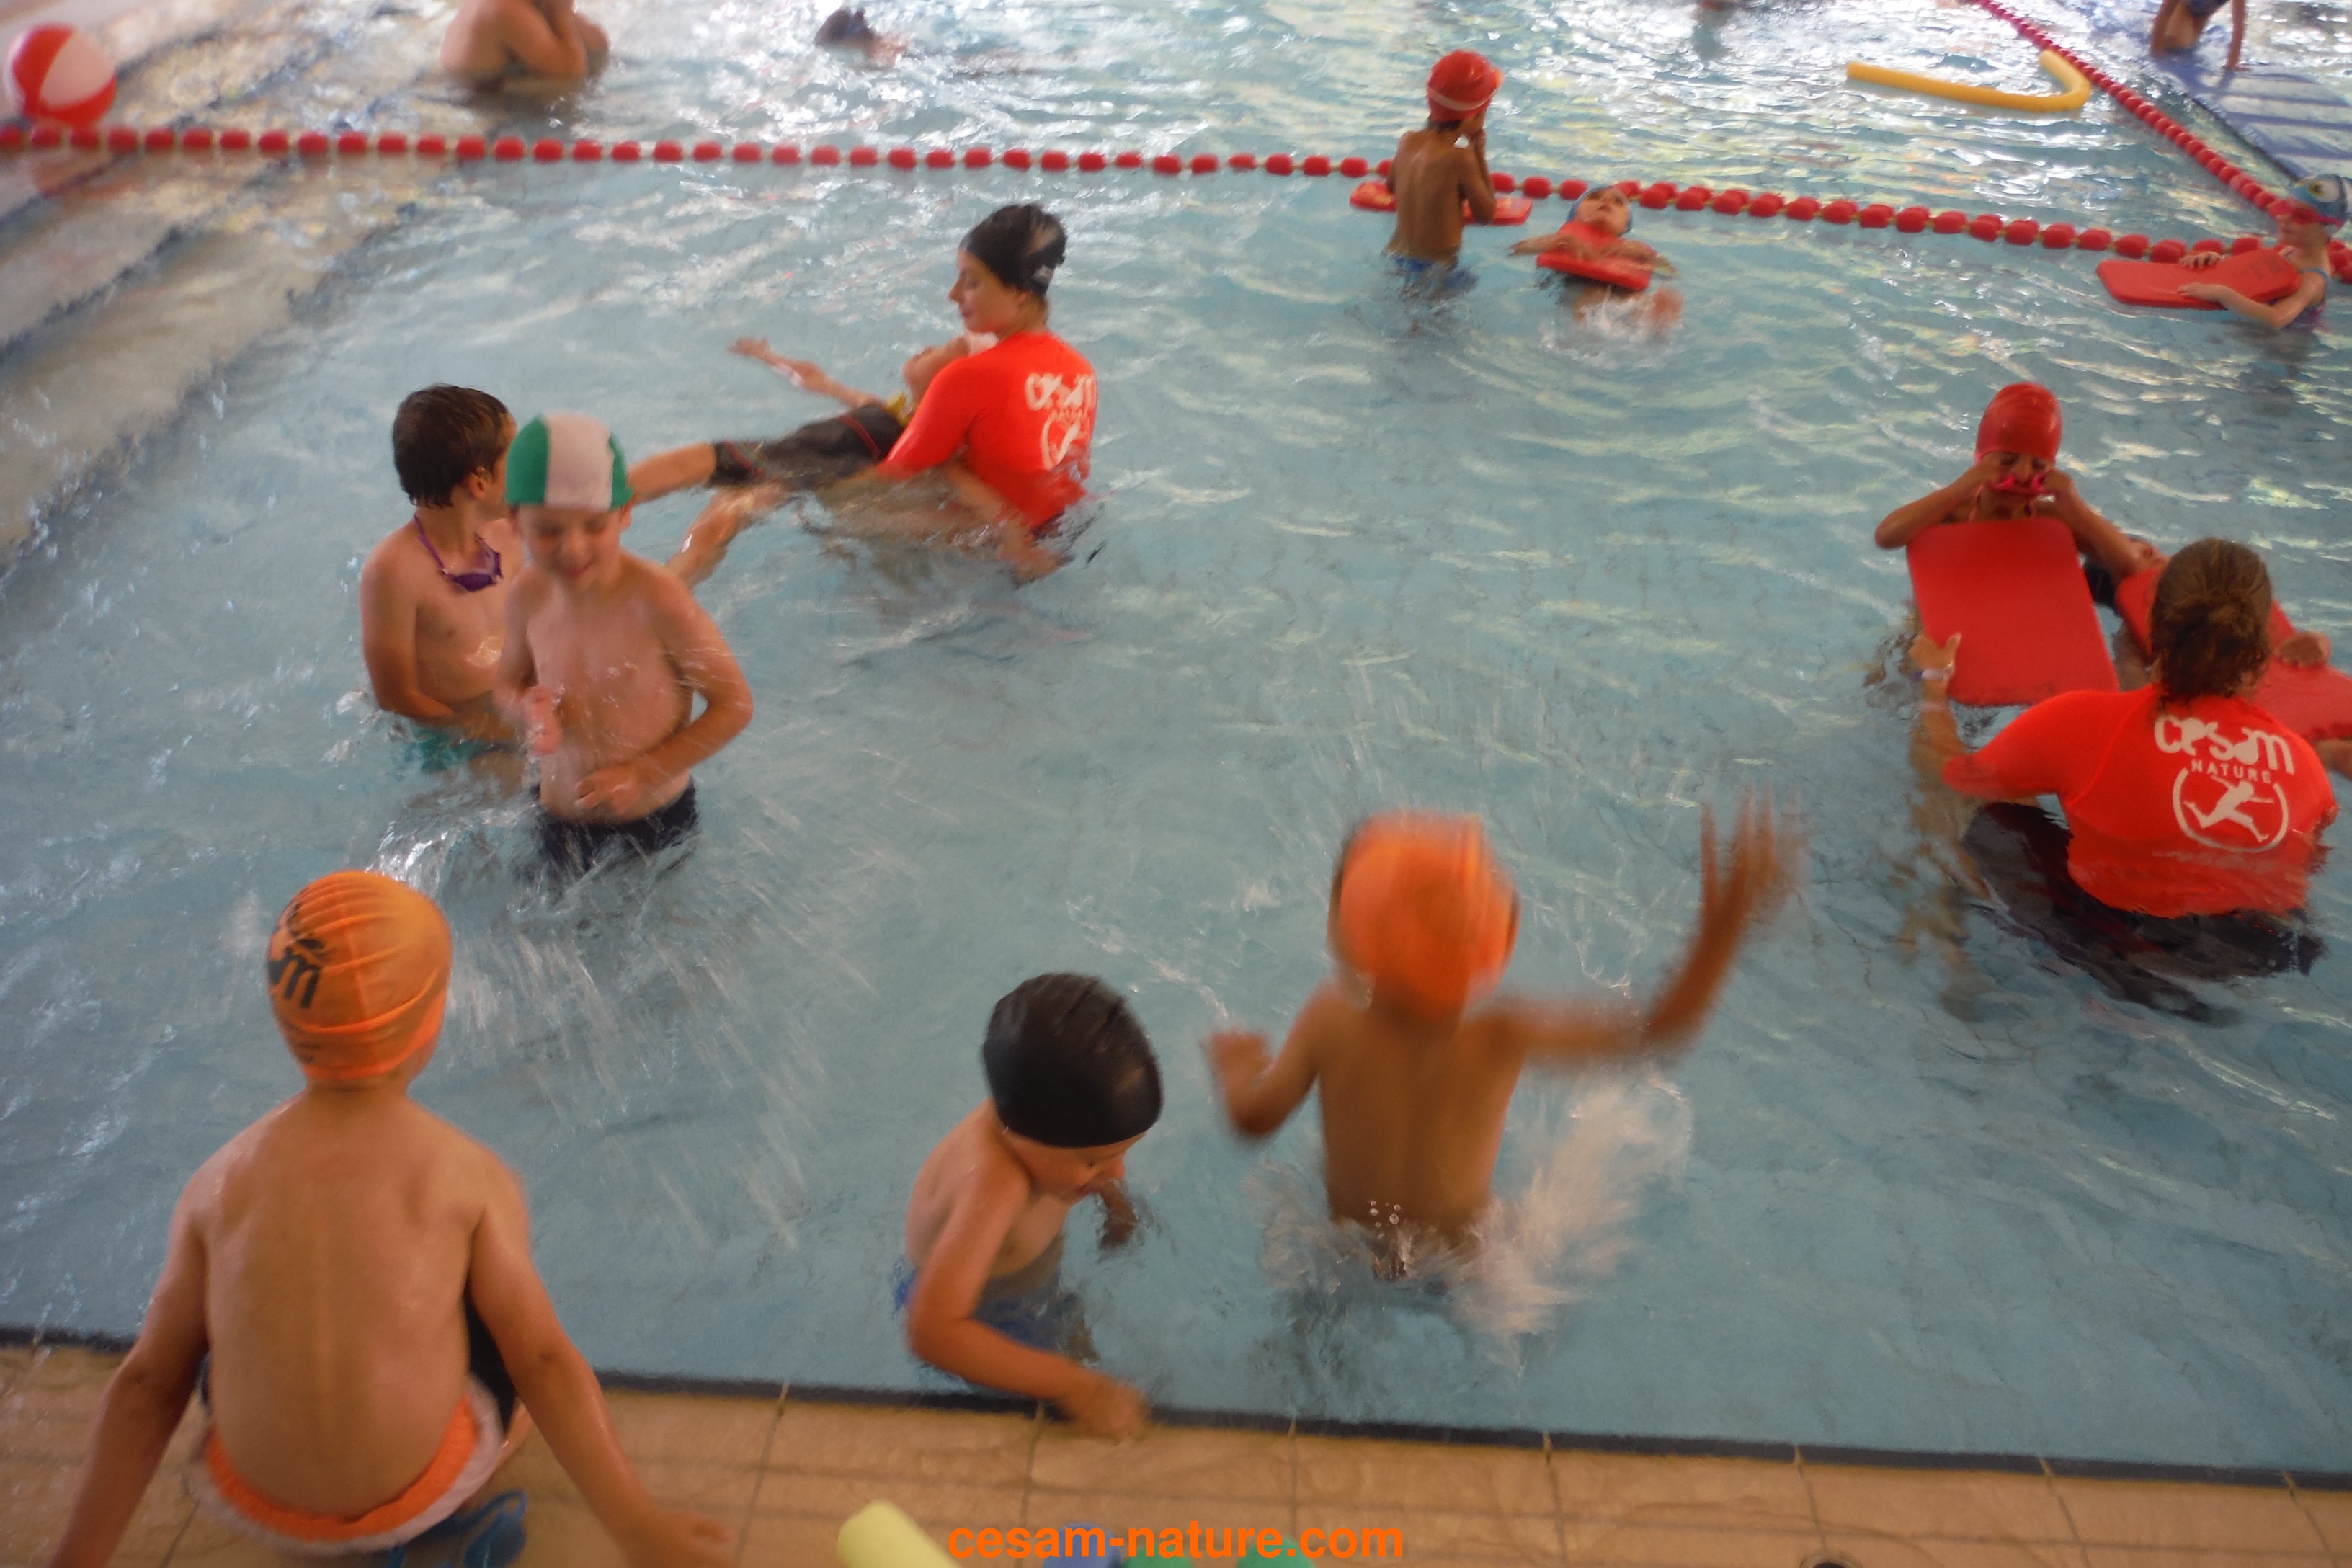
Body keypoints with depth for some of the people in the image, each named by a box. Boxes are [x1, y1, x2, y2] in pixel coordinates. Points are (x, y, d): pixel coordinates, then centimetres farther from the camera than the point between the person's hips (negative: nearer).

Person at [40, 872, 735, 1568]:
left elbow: (148, 1382, -2)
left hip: (252, 1506, 3)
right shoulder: (468, 1174, -13)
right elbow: (543, 1361, -14)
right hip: (421, 1499, -3)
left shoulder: (220, 1179, -6)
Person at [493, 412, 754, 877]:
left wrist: (643, 774, -21)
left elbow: (735, 704, -17)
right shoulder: (529, 594, -10)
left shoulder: (655, 599, -25)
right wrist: (527, 711, -16)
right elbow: (509, 683, 9)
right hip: (557, 825, 4)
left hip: (655, 822, -4)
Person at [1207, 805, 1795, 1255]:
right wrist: (1723, 925, -32)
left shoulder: (1330, 1020, -27)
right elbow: (1663, 1027, -27)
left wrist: (1234, 1062, 7)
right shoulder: (1502, 1039, -28)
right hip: (1461, 1252, 0)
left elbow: (1253, 1116, -14)